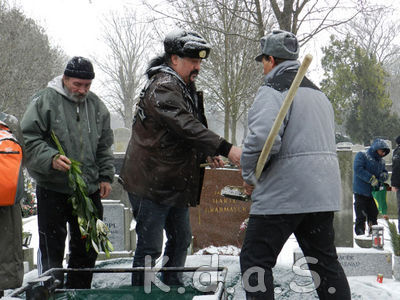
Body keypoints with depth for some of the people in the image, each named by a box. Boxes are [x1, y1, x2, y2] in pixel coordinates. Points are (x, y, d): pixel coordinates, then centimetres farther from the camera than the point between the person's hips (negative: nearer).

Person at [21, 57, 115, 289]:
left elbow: (104, 147, 18)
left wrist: (105, 176, 9)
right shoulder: (45, 101, -7)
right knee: (52, 249, 1)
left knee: (87, 248, 13)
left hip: (89, 189, 5)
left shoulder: (97, 106, 10)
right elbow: (29, 139, -10)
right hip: (52, 189, -5)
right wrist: (51, 159, -24)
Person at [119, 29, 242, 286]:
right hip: (151, 183, -10)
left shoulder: (187, 89, 15)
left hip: (176, 184, 10)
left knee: (181, 240, 18)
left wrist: (207, 154, 12)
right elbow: (186, 127, -31)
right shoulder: (162, 87, -18)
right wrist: (226, 149, -38)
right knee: (150, 247, -4)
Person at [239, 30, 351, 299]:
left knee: (255, 260, -1)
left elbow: (262, 138, -24)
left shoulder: (273, 90, -9)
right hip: (324, 193, 8)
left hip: (283, 194, -8)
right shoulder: (319, 93, 20)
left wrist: (250, 176, -8)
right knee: (325, 260, 16)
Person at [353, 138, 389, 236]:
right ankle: (360, 235, 0)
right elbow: (358, 169, -17)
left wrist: (384, 175, -6)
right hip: (361, 192, -6)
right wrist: (371, 179, -21)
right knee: (361, 217, -5)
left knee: (373, 216, 10)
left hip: (374, 193, 6)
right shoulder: (362, 155, -4)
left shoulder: (381, 161, 18)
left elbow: (385, 172, 20)